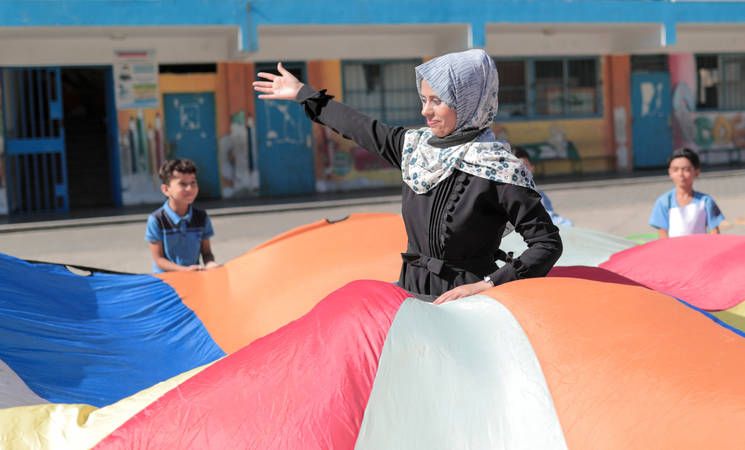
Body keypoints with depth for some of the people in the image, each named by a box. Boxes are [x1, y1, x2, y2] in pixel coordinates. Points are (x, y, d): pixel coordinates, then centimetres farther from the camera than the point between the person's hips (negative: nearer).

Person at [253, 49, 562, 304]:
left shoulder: (499, 169, -13)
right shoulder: (416, 146, 6)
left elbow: (547, 244, -10)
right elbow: (363, 129, 22)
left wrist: (486, 286, -19)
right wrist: (302, 94, 34)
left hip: (461, 302, -6)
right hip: (409, 294, 6)